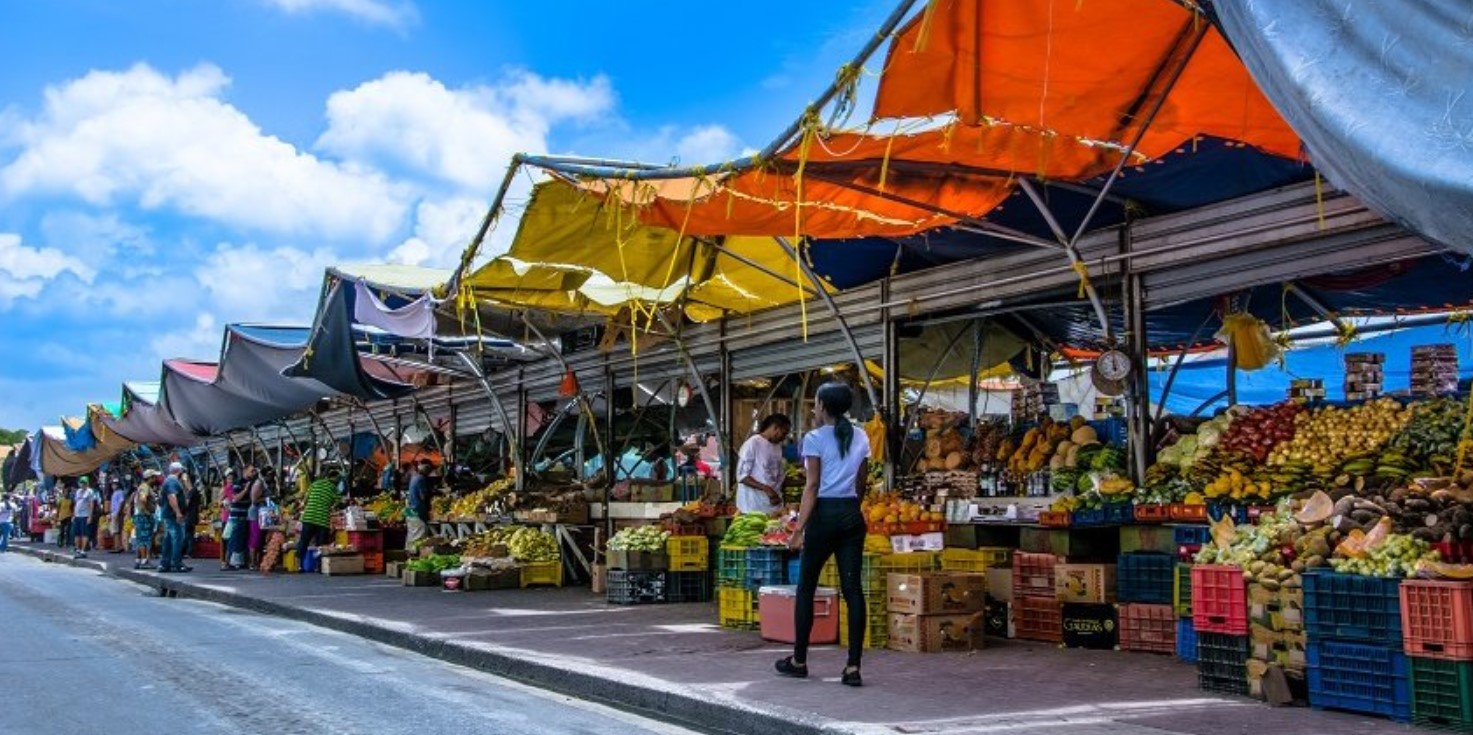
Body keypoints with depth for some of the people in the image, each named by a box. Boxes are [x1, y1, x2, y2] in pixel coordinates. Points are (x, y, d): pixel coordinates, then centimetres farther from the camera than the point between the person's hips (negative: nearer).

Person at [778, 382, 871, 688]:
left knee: (806, 587, 8)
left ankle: (799, 660, 17)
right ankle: (853, 667, -3)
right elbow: (861, 483, 13)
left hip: (825, 514, -5)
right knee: (852, 588, 1)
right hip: (852, 515, 5)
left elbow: (813, 485, -12)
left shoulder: (815, 438, -6)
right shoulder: (860, 438, 10)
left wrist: (799, 528, -14)